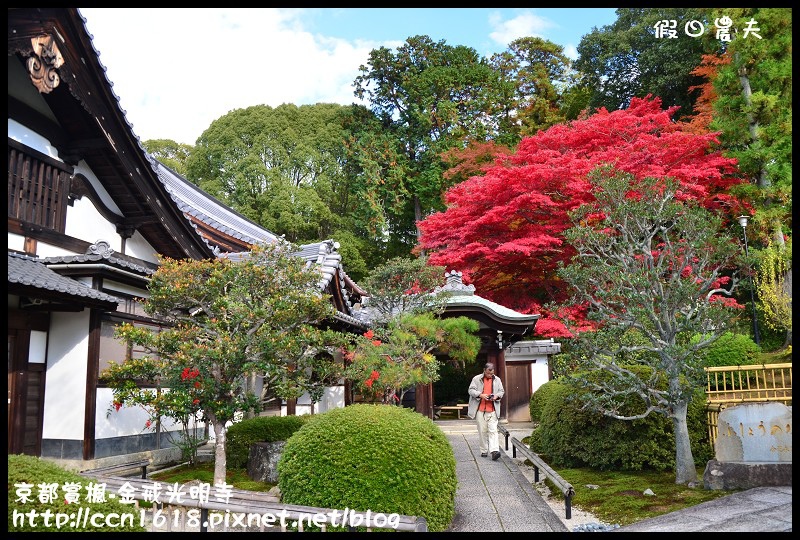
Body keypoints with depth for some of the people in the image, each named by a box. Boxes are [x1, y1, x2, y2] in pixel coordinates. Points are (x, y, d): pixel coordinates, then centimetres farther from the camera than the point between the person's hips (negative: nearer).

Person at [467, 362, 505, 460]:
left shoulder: (497, 380, 10)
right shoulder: (476, 379, 2)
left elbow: (502, 391, 16)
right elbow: (471, 390, -2)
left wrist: (497, 396, -6)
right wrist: (481, 395, -17)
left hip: (492, 410, 1)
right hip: (480, 409, -1)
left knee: (493, 430, -9)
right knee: (482, 431, 4)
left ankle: (494, 451, -16)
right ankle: (484, 451, 14)